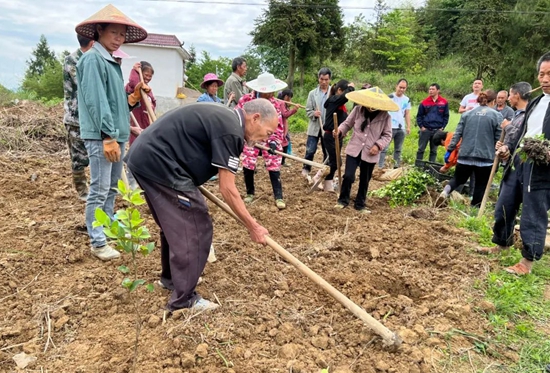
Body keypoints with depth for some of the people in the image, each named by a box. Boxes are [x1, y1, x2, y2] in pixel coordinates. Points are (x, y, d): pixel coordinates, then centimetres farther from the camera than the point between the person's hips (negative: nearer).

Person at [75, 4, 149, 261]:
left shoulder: (112, 62, 18)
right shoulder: (93, 59, -9)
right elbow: (96, 101, -18)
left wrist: (133, 99, 2)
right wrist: (108, 136, -22)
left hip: (117, 133, 10)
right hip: (101, 135, -9)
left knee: (112, 189, 16)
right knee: (100, 190, -5)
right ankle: (98, 243, 3)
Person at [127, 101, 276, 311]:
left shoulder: (222, 117, 16)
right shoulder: (231, 130, -14)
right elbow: (227, 189, -15)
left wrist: (193, 188, 25)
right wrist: (253, 226, -7)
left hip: (145, 158, 11)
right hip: (158, 163, -11)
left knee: (176, 224, 22)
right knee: (195, 229, -5)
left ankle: (171, 276, 39)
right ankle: (183, 299, 5)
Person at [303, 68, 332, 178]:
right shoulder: (312, 93, 5)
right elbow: (308, 110, 5)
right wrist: (313, 113, -18)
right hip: (315, 126, 1)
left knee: (328, 152, 9)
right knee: (310, 150, 1)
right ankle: (306, 169, 22)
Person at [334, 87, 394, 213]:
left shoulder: (385, 116, -9)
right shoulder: (358, 109, -7)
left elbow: (387, 135, 0)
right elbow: (347, 123, 4)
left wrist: (378, 145, -16)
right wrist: (340, 131, -16)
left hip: (370, 154, 0)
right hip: (354, 149, 0)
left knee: (364, 181, 12)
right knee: (348, 176, -7)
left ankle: (360, 204, 30)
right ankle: (343, 200, 16)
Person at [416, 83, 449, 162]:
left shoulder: (444, 102, 3)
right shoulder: (424, 102, 2)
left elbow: (446, 116, 7)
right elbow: (419, 115, 6)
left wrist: (442, 127, 0)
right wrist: (421, 126, -4)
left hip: (437, 130, 1)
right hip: (425, 130, 0)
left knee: (434, 151, 7)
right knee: (421, 149, 1)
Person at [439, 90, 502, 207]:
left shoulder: (467, 113, 6)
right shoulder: (497, 115, -2)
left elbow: (457, 134, 4)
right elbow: (499, 139, -1)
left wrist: (449, 150, 7)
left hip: (465, 156, 3)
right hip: (485, 158, -3)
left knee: (458, 179, 18)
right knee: (480, 186, 11)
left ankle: (446, 191, -10)